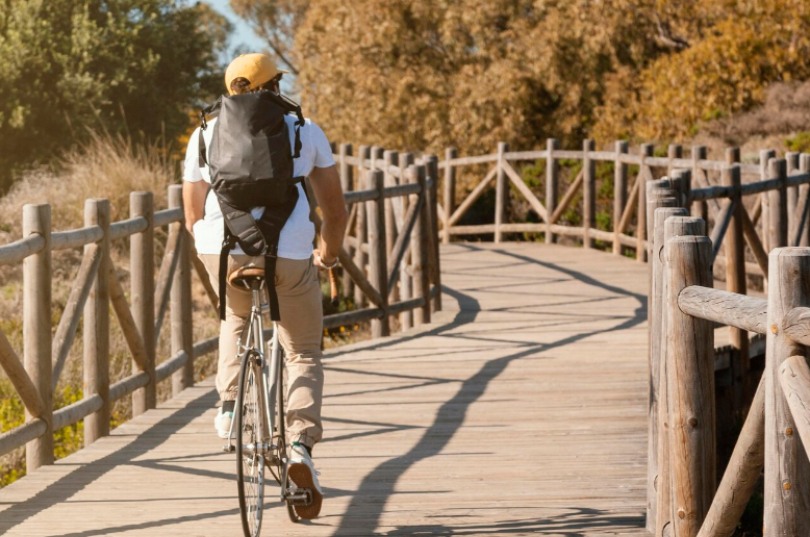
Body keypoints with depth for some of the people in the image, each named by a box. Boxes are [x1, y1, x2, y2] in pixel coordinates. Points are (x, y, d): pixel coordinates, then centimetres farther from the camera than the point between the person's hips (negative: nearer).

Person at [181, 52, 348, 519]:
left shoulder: (206, 136, 17)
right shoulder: (306, 131, 15)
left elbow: (193, 217, 19)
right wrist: (329, 253, 37)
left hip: (223, 249, 2)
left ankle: (230, 405, 18)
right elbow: (336, 209, 19)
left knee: (237, 317, 35)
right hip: (289, 253, -2)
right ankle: (302, 442, -8)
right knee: (304, 354, 14)